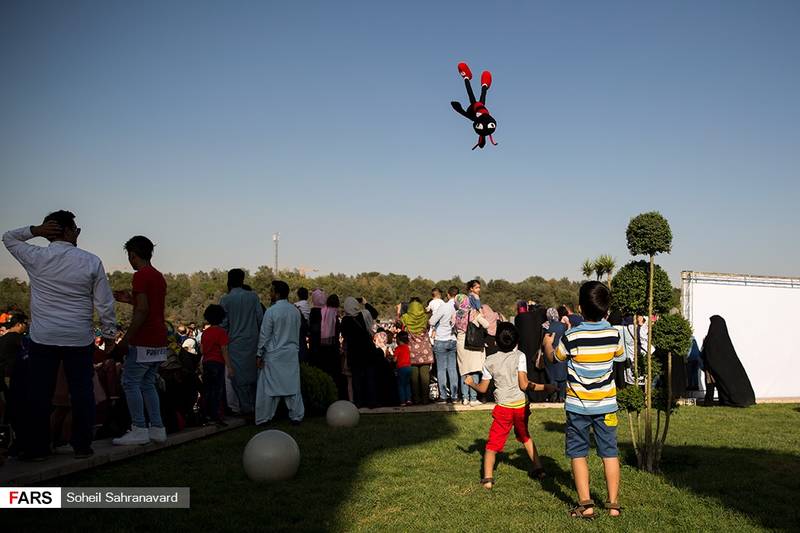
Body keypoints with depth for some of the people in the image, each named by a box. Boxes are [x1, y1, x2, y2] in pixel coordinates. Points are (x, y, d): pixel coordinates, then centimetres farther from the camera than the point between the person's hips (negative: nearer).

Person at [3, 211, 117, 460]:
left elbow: (8, 238, 18)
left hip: (43, 337, 1)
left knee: (39, 392, 8)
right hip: (80, 339, -1)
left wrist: (35, 230, 3)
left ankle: (36, 448, 15)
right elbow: (104, 304, -3)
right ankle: (82, 445, 12)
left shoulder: (36, 257, -2)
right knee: (82, 391, 7)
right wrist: (109, 332, 8)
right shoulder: (91, 261, -5)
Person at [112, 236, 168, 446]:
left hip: (144, 342, -9)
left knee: (130, 383, -2)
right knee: (148, 384, 13)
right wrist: (130, 299, 25)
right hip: (159, 341, 9)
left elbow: (142, 311, -20)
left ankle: (139, 430, -3)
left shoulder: (141, 276, -12)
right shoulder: (159, 276, 17)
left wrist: (127, 338, -16)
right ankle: (157, 428, 12)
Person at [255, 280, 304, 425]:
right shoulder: (295, 310, 3)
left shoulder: (271, 311, -14)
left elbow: (264, 335, -10)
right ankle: (296, 416, 14)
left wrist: (259, 355, -2)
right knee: (292, 384, 9)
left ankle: (263, 418, 10)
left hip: (273, 355, -4)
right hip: (292, 353, 5)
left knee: (268, 386, 4)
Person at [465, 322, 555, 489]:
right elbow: (524, 385, -12)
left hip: (503, 407, -1)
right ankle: (538, 469, 29)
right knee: (525, 436, 26)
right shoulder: (520, 356, -4)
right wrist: (545, 387, -2)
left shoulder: (490, 361, 0)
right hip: (521, 405, 1)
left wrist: (471, 383, 24)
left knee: (493, 443, 3)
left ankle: (487, 478, -10)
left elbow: (482, 389, 5)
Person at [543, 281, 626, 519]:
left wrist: (547, 343, 24)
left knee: (578, 454, 6)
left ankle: (585, 504, 4)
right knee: (610, 452, 10)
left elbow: (554, 357, 3)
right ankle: (613, 503, 15)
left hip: (578, 405, -3)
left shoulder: (572, 337, -15)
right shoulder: (614, 334, -7)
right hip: (606, 404, 3)